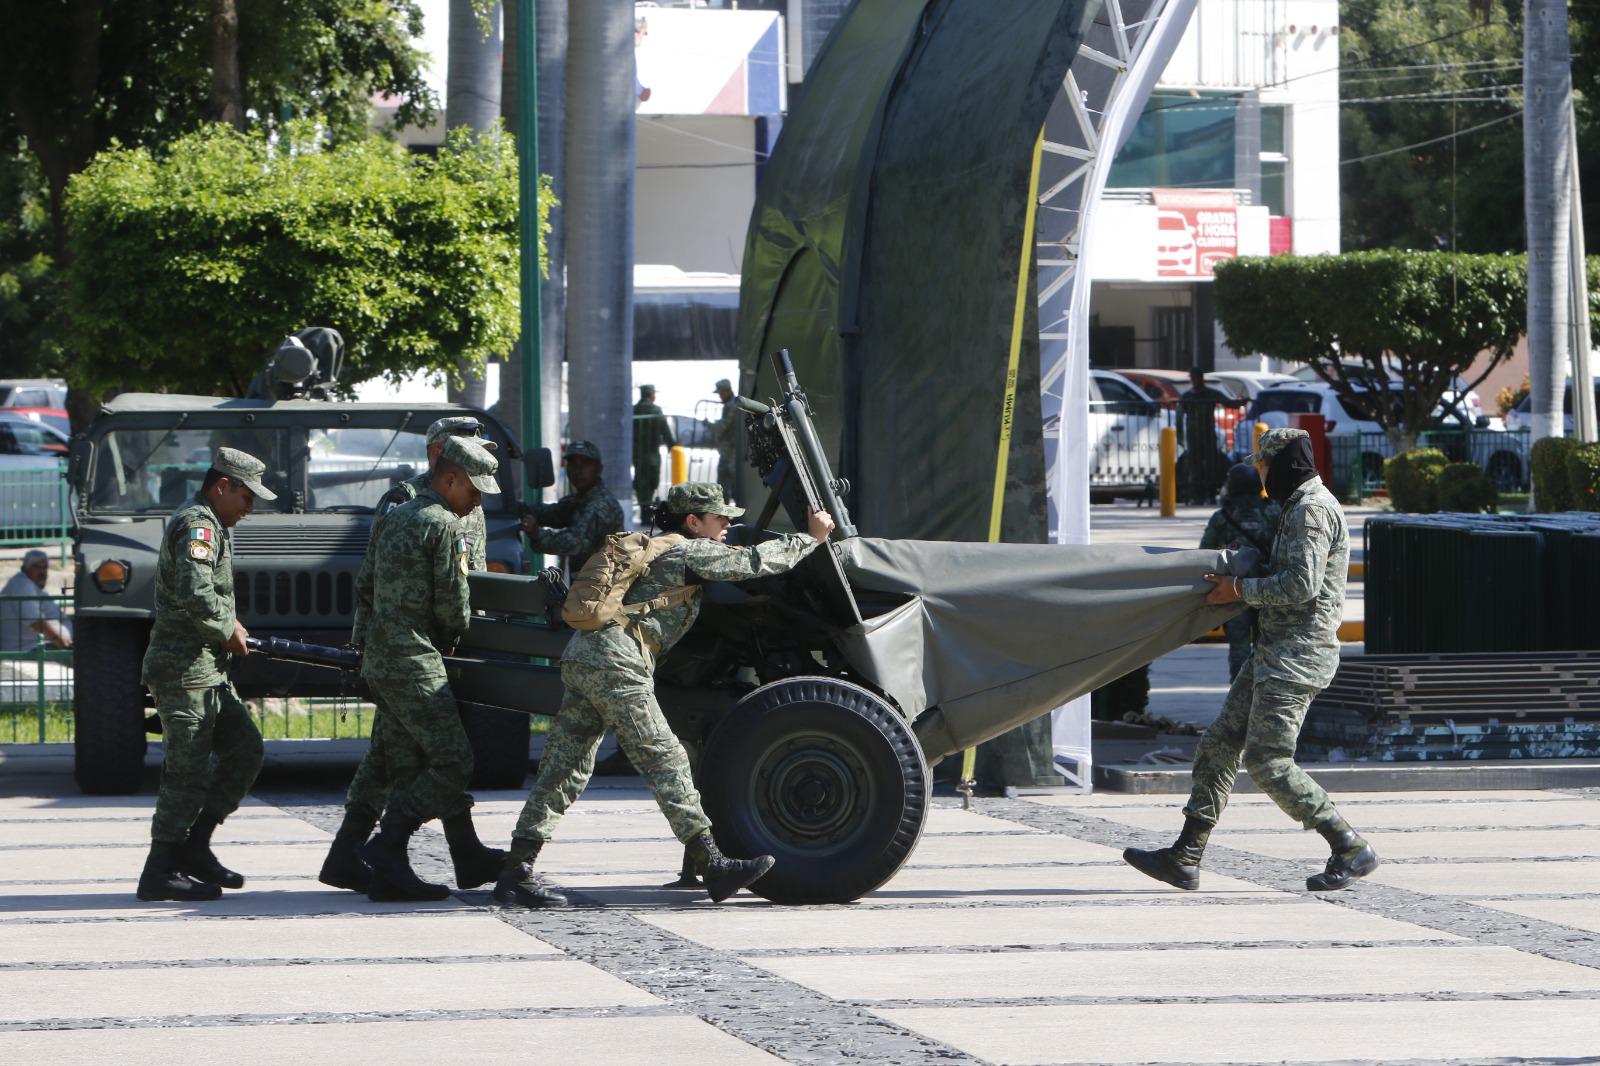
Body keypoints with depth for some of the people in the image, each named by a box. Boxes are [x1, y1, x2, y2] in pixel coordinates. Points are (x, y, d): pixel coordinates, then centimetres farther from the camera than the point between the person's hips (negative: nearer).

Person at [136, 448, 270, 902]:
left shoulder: (207, 524, 20)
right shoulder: (197, 525, -14)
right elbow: (194, 594, -29)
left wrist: (227, 625, 9)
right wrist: (228, 629, -14)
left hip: (206, 668, 10)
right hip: (184, 669, -10)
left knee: (245, 749, 9)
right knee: (188, 771, -8)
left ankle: (194, 846, 12)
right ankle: (160, 873, -4)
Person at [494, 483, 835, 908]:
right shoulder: (691, 551, 3)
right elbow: (755, 561, 1)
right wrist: (810, 537, 12)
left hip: (579, 657, 9)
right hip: (615, 663, -9)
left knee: (563, 769, 6)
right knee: (665, 761, -8)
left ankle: (516, 871, 1)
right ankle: (712, 865, -9)